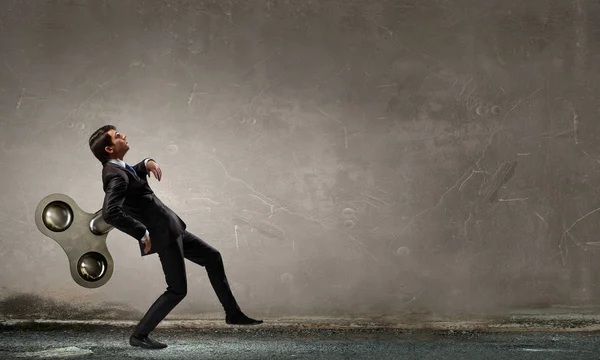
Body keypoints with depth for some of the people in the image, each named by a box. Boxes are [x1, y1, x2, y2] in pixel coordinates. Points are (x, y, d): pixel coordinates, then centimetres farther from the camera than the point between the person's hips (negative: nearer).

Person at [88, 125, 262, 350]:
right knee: (177, 290, -5)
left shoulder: (117, 168, 6)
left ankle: (233, 314, 25)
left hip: (171, 230, 10)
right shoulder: (115, 176, -24)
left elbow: (133, 174, 30)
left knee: (212, 257, 17)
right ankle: (139, 335, 4)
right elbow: (110, 213, -38)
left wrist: (147, 163, 5)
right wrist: (142, 234, -29)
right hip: (163, 235, -10)